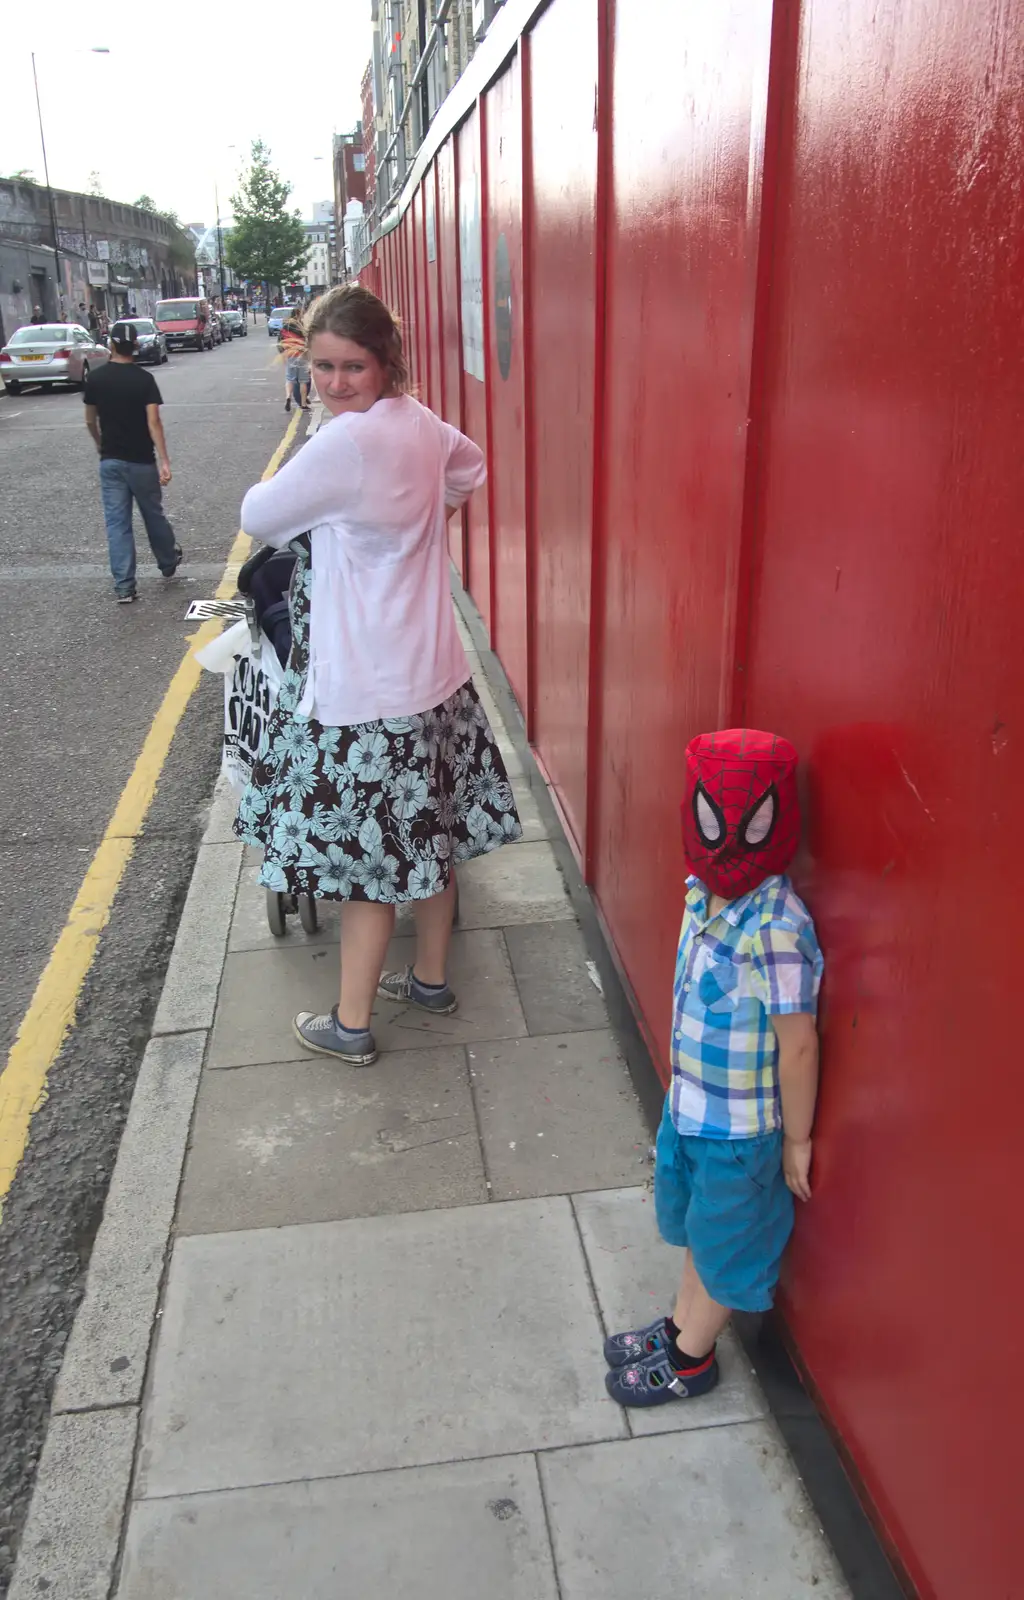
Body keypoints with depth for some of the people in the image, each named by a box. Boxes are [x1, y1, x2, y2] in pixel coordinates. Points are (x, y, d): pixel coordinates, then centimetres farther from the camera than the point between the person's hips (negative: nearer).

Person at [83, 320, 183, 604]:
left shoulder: (95, 378, -1)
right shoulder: (144, 379, -10)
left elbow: (90, 421, 7)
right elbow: (153, 422, -18)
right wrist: (164, 461, -18)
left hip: (110, 461, 2)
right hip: (141, 461, -2)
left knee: (116, 522, 4)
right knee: (153, 515, 17)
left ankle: (124, 587, 1)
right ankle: (169, 563, 38)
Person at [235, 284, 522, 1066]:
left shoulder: (346, 443, -21)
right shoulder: (420, 422, 5)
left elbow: (259, 517, -9)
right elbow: (470, 464, 28)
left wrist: (276, 494, 12)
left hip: (367, 692, -9)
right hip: (432, 669, 9)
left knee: (366, 852, 3)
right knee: (426, 832, 19)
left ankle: (351, 1025, 19)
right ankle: (432, 979, 37)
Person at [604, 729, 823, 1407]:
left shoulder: (774, 929, -32)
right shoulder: (706, 892, -6)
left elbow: (798, 1043, -24)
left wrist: (796, 1138, -13)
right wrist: (685, 1095, 15)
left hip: (739, 1125, -7)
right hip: (691, 1104, 7)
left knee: (724, 1242, 17)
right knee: (699, 1228, 28)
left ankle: (691, 1359, 39)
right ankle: (680, 1325, 50)